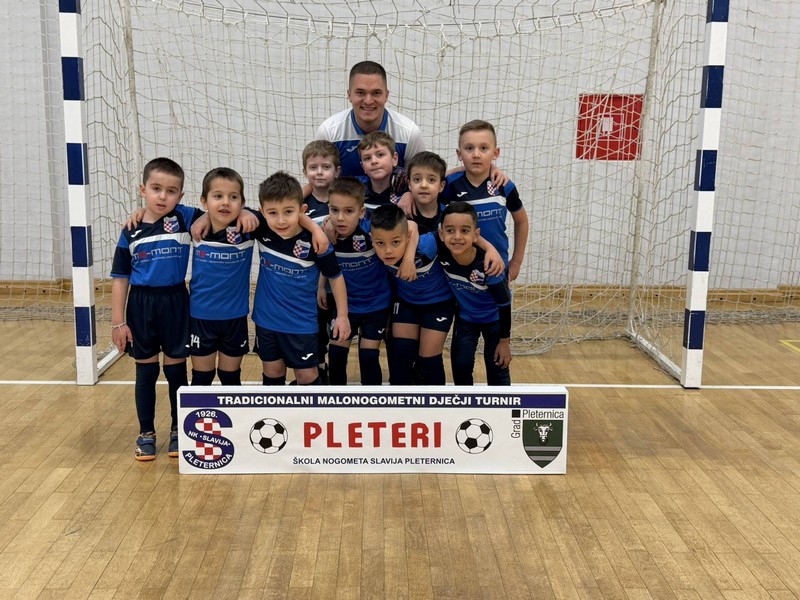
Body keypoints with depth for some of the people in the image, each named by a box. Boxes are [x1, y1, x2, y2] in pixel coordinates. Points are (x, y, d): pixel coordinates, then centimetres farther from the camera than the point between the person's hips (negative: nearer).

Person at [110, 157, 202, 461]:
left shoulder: (185, 218, -5)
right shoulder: (132, 231, -4)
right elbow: (120, 278, 0)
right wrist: (117, 321, -2)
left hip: (175, 302, 0)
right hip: (141, 305, 0)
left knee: (176, 370, 11)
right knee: (146, 371, 11)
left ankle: (178, 431, 27)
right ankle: (146, 433, 25)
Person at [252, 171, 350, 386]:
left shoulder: (313, 242, -22)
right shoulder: (261, 231, -15)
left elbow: (335, 276, -8)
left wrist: (342, 315, -4)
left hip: (301, 322, -3)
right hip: (266, 319, 3)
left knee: (307, 375, 11)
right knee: (272, 372, 18)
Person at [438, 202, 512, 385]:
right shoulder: (442, 254, -32)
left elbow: (504, 303, -23)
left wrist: (505, 341, -13)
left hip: (493, 318, -2)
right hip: (465, 317, 3)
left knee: (497, 368, 7)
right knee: (461, 365, 6)